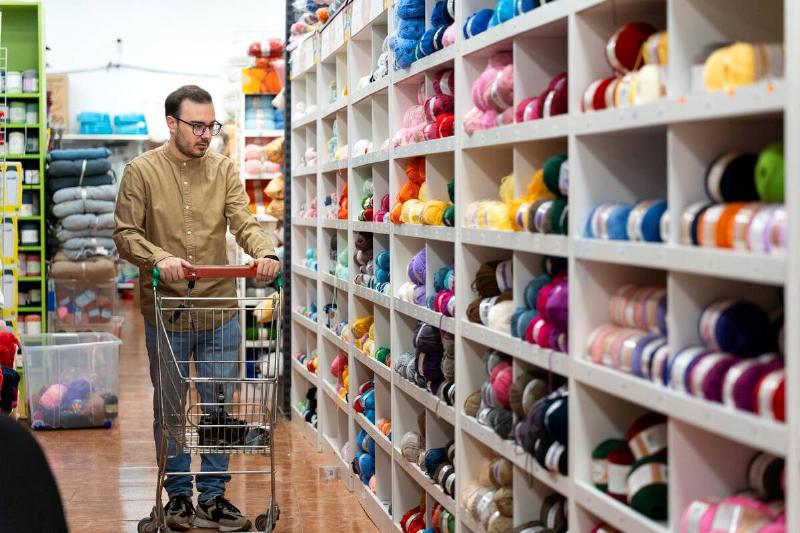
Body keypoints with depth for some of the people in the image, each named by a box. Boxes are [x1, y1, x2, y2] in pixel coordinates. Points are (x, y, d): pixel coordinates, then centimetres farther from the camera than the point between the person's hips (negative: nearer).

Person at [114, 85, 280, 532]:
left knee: (220, 405, 8)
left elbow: (244, 222, -5)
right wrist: (158, 258, -25)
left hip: (220, 309, 2)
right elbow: (126, 234, -5)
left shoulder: (224, 169, 4)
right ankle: (178, 495, 24)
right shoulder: (142, 171, -2)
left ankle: (213, 496, 20)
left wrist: (265, 251, -26)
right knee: (169, 407, 9)